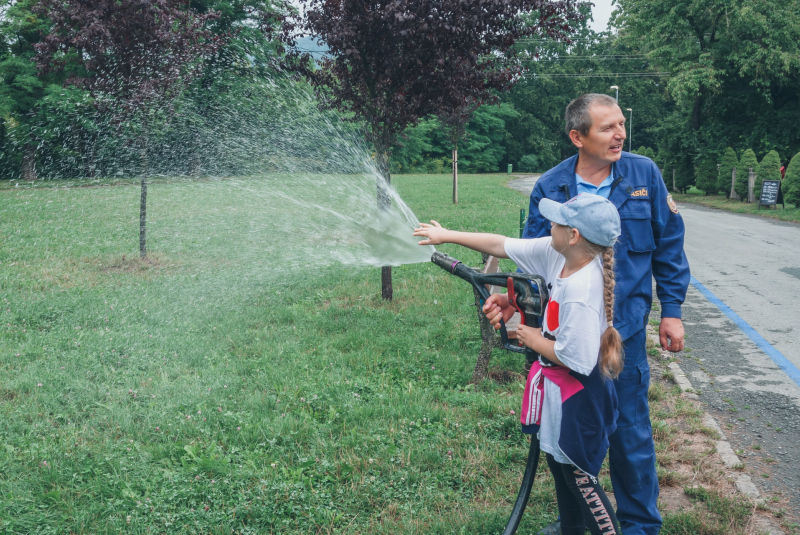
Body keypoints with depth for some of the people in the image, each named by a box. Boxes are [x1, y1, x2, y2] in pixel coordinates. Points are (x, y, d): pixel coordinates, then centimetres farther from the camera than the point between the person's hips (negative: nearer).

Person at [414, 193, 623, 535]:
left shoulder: (581, 292, -33)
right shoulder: (556, 253, -7)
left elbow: (576, 359, -30)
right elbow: (502, 246, 3)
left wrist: (534, 340, -14)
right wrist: (447, 236, 9)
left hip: (577, 399, -9)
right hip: (557, 391, 9)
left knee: (580, 480, 5)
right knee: (559, 468, 24)